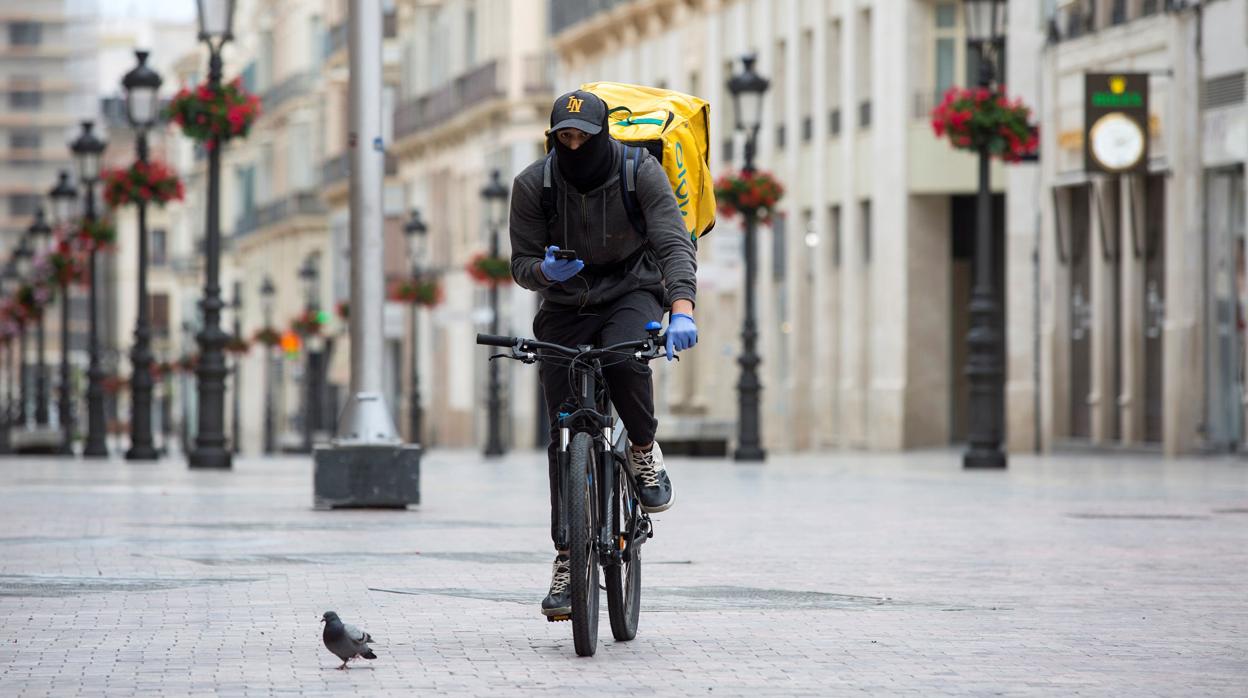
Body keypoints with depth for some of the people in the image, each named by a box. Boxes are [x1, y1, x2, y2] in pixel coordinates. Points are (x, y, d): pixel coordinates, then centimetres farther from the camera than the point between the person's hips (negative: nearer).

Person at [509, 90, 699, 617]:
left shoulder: (641, 172, -16)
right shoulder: (532, 184, -12)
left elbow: (674, 244, -24)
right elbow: (521, 263, -5)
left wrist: (682, 310, -41)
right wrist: (544, 271, -31)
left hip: (632, 293, -2)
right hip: (565, 306, 2)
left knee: (624, 361, -37)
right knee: (566, 436, -5)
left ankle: (645, 450, -6)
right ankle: (568, 561, 1)